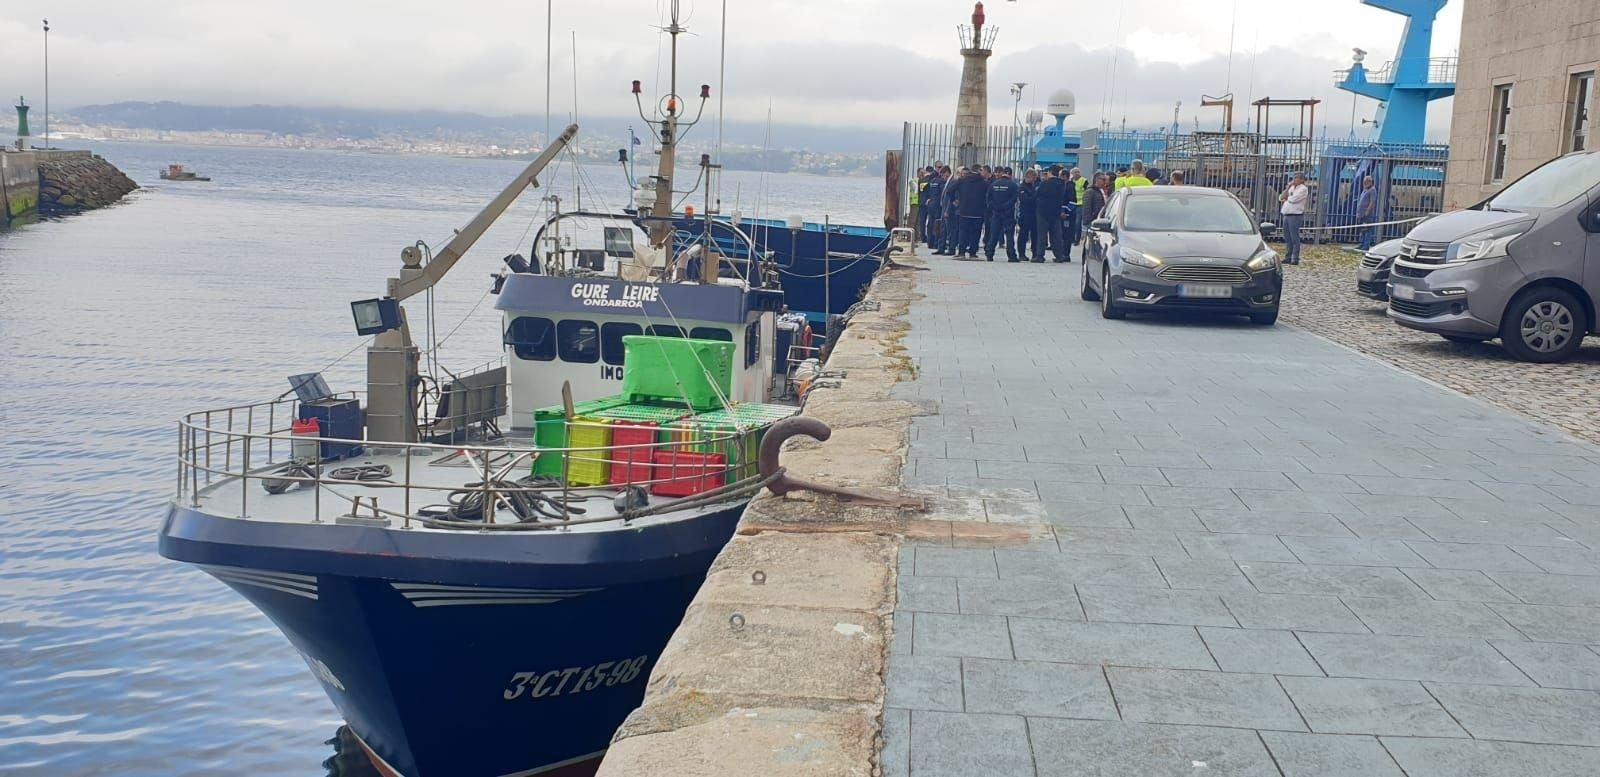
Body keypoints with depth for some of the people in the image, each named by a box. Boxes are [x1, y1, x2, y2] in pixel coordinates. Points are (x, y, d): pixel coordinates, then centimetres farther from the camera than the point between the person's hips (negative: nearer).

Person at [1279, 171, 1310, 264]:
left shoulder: (1303, 189, -5)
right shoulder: (1292, 188, 19)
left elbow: (1293, 199, -17)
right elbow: (1281, 198, 10)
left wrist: (1286, 199, 4)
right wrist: (1288, 187, 1)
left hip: (1295, 215, -8)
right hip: (1286, 215, 8)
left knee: (1294, 238, -7)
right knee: (1287, 238, 9)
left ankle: (1295, 259, -5)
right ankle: (1288, 258, 15)